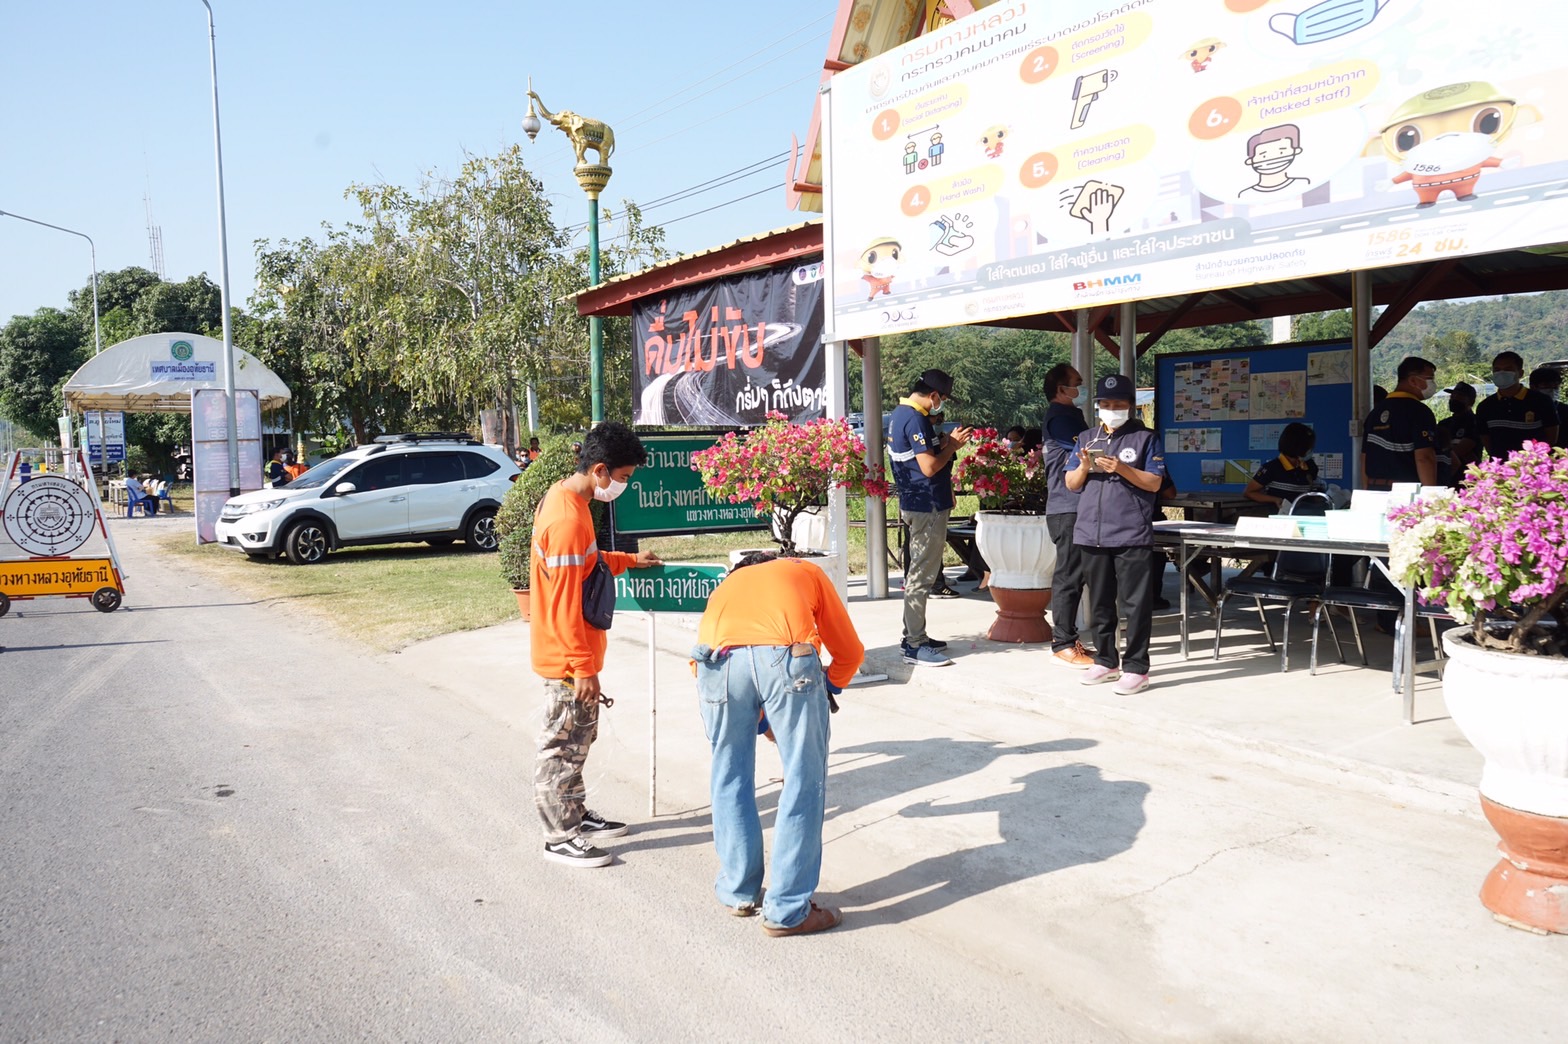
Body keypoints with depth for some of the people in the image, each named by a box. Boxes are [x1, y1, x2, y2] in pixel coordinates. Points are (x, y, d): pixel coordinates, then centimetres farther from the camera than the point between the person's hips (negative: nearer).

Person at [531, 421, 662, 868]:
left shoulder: (565, 498, 6)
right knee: (563, 747, 3)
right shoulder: (568, 520, -25)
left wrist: (629, 560, 24)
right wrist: (583, 668, -20)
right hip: (568, 659, -10)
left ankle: (576, 815, 35)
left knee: (577, 740, 21)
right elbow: (565, 605, -24)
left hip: (574, 654, 10)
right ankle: (560, 837, 15)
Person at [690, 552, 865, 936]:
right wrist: (827, 688, 53)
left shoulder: (728, 584, 40)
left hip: (718, 659, 3)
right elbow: (850, 651, 35)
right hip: (786, 656, -2)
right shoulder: (806, 572, 37)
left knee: (729, 777, 21)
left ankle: (739, 893, 34)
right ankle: (787, 911, 15)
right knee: (804, 781, 10)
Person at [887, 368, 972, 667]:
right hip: (927, 506, -11)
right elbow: (929, 466, -23)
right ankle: (915, 646, -1)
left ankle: (914, 636, 26)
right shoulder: (915, 419, -19)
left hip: (916, 504, 11)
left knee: (919, 573, 17)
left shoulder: (901, 414, 13)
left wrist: (946, 442, 8)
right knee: (921, 576, -6)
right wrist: (953, 446, -9)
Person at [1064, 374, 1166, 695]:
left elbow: (1154, 483, -3)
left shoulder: (1144, 438, 4)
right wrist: (1084, 468, -7)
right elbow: (1070, 484, 14)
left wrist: (1121, 469, -16)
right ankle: (1106, 661, 21)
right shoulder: (1086, 438, 15)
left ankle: (1136, 668, 1)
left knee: (1135, 604, -4)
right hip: (1091, 533, 4)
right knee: (1099, 603, 11)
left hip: (1132, 535, -4)